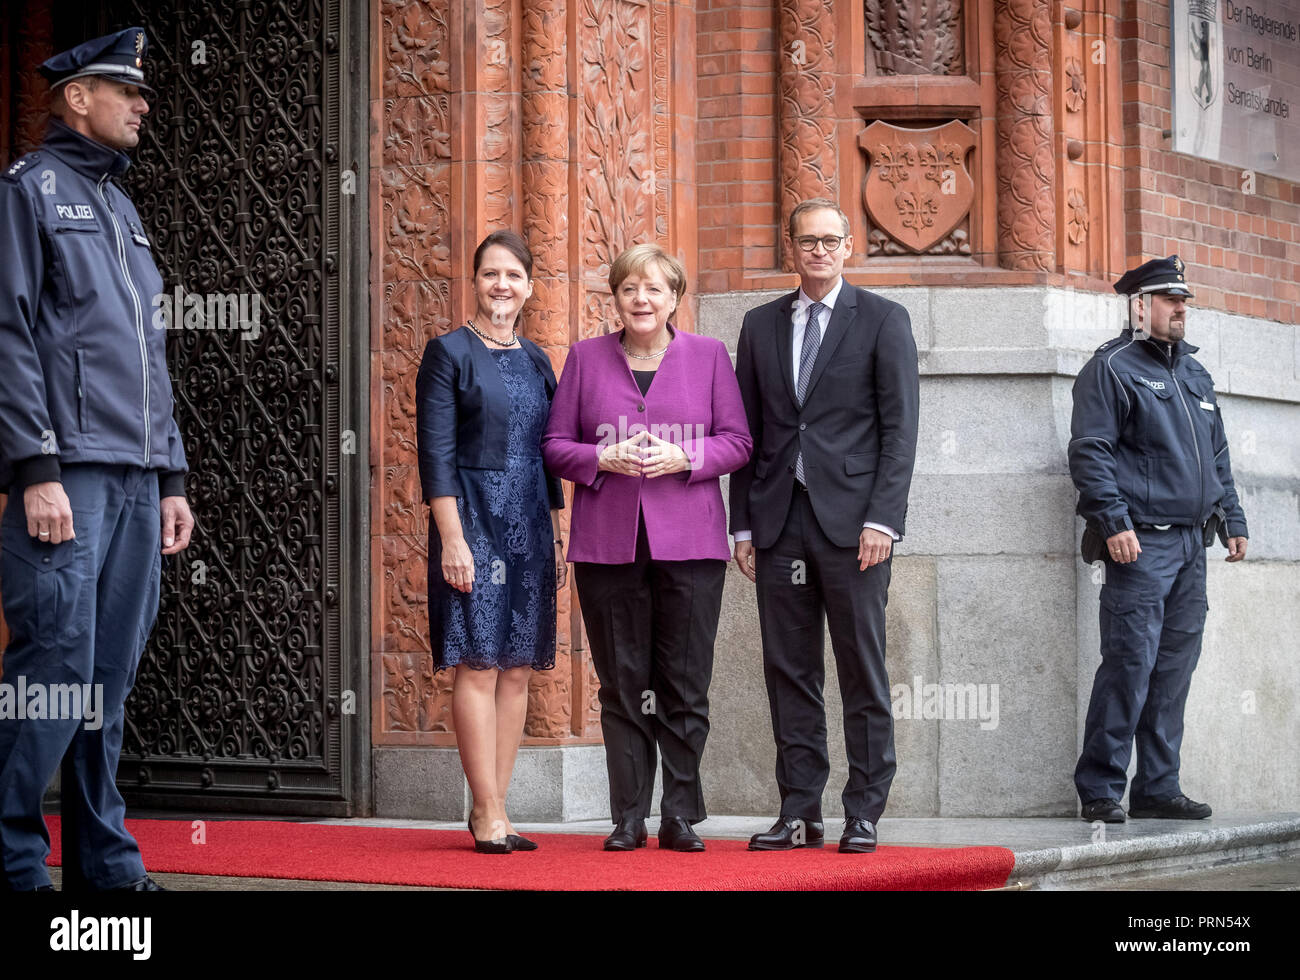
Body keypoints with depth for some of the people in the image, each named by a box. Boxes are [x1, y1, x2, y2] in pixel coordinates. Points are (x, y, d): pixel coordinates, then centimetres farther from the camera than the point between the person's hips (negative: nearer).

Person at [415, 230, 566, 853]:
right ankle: (490, 813, -7)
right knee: (479, 665, -8)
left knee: (518, 669, 4)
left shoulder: (536, 362, 15)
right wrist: (452, 538, -16)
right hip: (473, 520, -6)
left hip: (530, 526, 6)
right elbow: (436, 454, -8)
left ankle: (489, 809, 8)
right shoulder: (449, 354, -3)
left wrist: (556, 539, 13)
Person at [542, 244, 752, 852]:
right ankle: (628, 819, 7)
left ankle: (680, 816, 6)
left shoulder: (708, 355, 8)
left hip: (688, 543, -1)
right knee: (622, 685, 2)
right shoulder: (586, 357, 10)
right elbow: (556, 444, 8)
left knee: (685, 684, -1)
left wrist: (684, 458, -12)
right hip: (608, 543, 1)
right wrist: (603, 459, -10)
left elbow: (736, 442, 5)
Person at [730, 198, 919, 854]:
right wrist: (743, 525, 7)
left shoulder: (882, 320, 3)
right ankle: (798, 812, 10)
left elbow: (900, 428, -2)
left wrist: (882, 520, -12)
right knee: (788, 672, 5)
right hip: (778, 522, 4)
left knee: (863, 672, -1)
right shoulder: (761, 325, 14)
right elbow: (748, 431, 14)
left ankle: (863, 815, 4)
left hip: (851, 520, -4)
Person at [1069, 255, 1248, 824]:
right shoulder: (1112, 368, -3)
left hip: (1192, 543, 8)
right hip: (1141, 543, -8)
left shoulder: (1195, 374, 21)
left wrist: (1232, 520, 19)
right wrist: (1113, 521, -18)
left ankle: (1157, 788, 12)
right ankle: (1100, 791, -6)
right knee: (1130, 664, -11)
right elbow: (1089, 451, -10)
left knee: (1174, 669, 7)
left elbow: (1218, 456, 27)